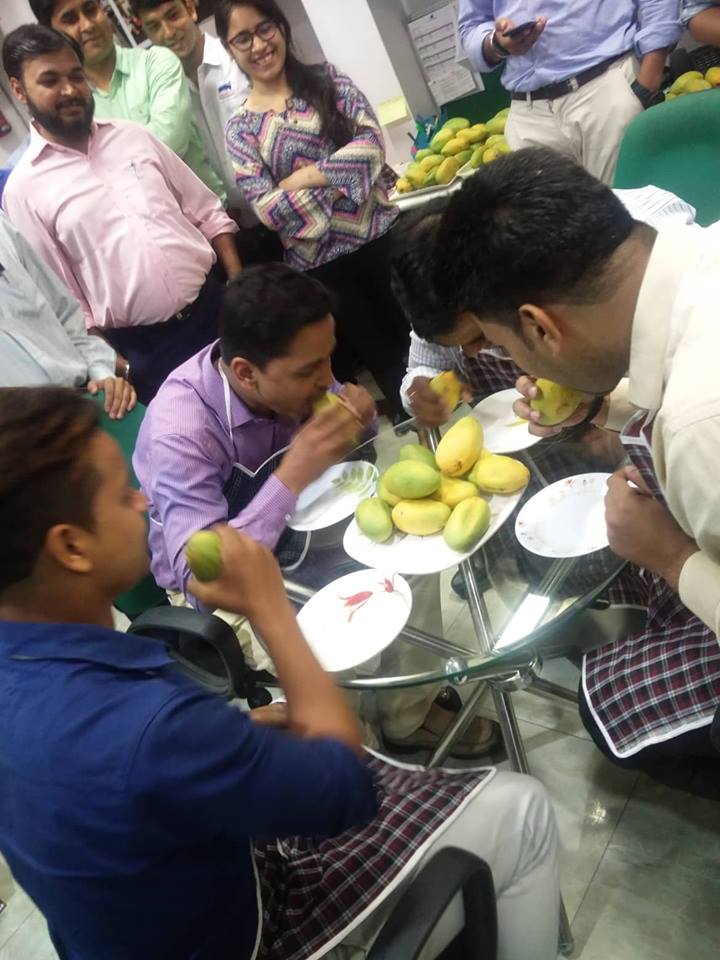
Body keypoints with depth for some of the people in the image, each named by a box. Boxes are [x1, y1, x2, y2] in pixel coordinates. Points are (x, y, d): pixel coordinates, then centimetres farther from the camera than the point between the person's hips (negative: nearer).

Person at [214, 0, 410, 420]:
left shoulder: (329, 79, 6)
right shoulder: (240, 128, 2)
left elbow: (372, 143, -8)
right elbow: (268, 210, -9)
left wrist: (305, 177, -14)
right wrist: (340, 173, -12)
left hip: (382, 236, 1)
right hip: (321, 264, -1)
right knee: (384, 358, 10)